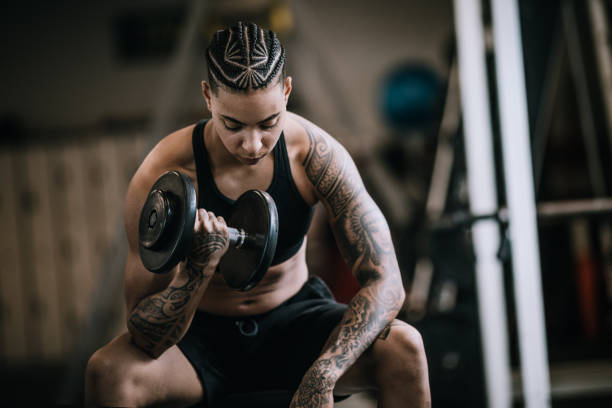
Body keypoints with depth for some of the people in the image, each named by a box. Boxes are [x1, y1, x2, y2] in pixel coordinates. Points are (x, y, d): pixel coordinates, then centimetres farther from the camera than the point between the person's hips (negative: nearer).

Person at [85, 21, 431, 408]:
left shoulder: (316, 153, -20)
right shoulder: (162, 178, -25)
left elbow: (385, 280, -21)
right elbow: (147, 340, -23)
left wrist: (322, 375, -37)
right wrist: (197, 269, -44)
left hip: (294, 321, 2)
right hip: (201, 333, -1)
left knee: (404, 348, -25)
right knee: (106, 372, -31)